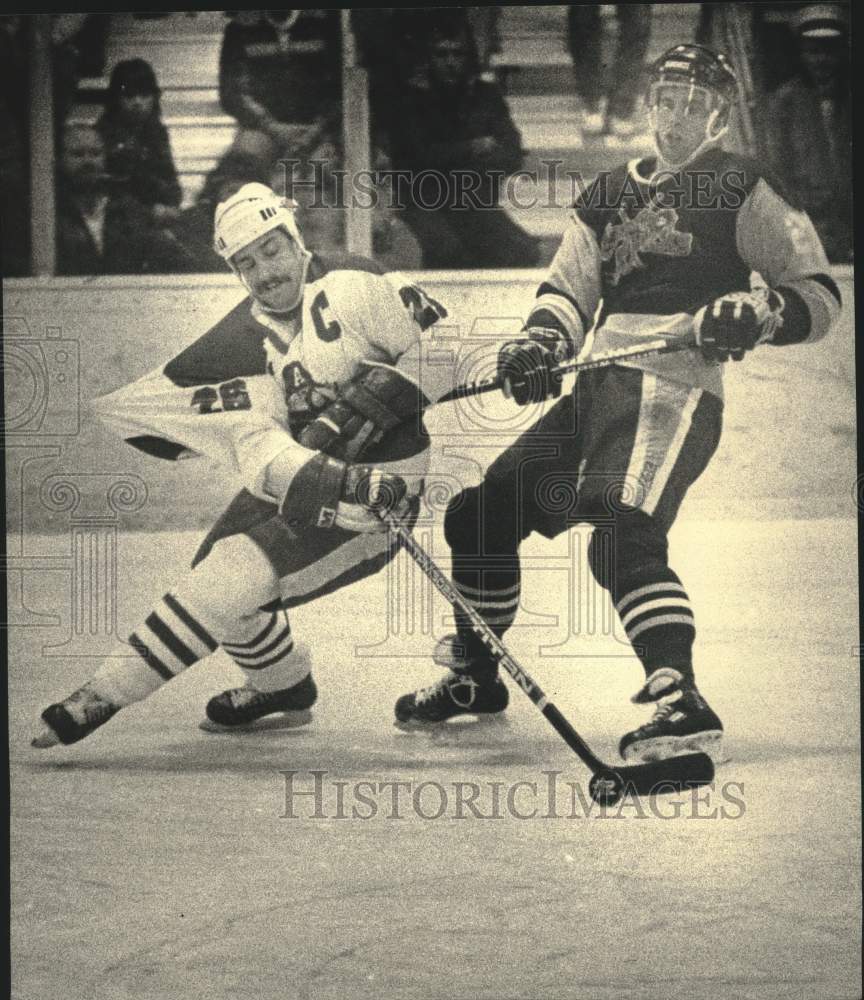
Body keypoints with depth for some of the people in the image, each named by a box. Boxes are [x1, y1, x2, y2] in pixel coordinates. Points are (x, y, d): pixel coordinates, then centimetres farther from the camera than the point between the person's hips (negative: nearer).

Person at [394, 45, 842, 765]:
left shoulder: (740, 189, 2)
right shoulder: (611, 194, 21)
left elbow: (818, 294, 0)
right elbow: (569, 288, 14)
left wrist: (757, 313, -21)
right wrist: (541, 342, -7)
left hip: (674, 389, -7)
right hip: (596, 389, 8)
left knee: (622, 536, -30)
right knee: (481, 513, 12)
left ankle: (682, 705, -37)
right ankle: (473, 679, 31)